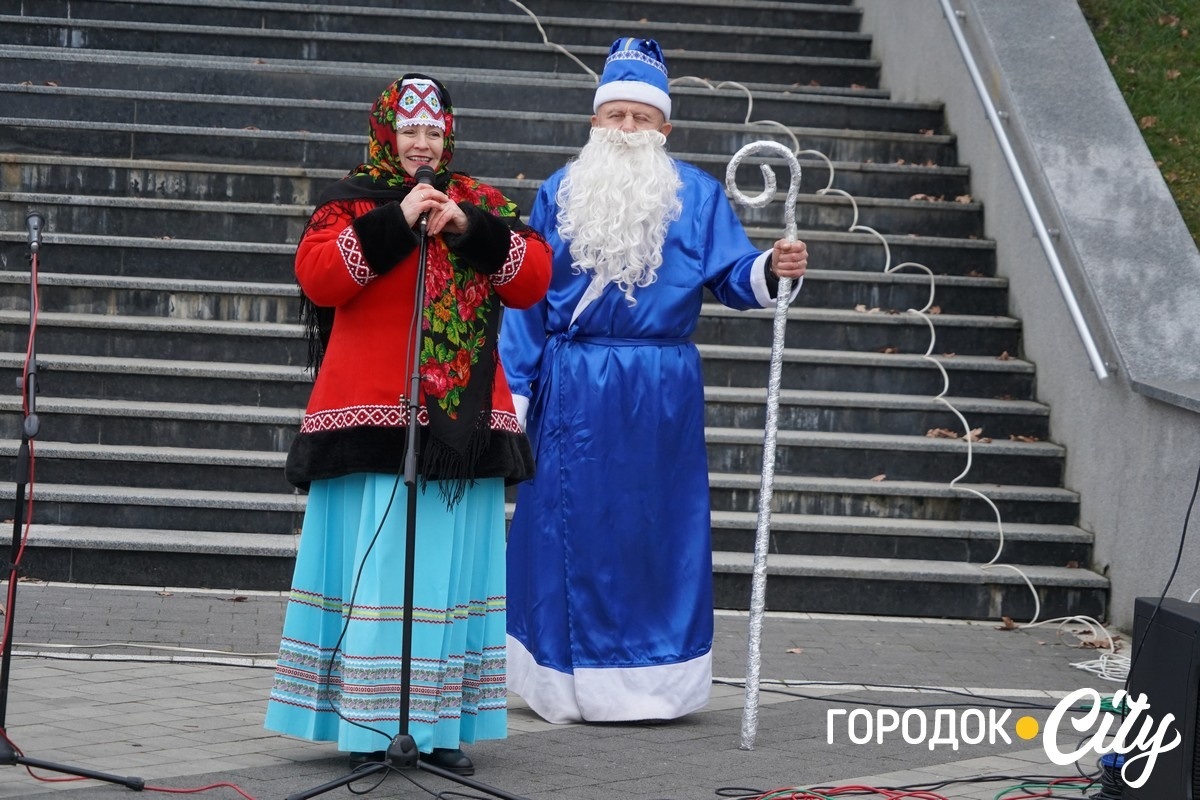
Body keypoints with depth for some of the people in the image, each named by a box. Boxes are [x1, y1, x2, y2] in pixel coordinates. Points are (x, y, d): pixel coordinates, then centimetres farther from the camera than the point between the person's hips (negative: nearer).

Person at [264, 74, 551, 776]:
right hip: (372, 415, -3)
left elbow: (534, 280, 4)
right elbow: (318, 276, -10)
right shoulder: (352, 202, 6)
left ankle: (443, 724, 10)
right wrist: (394, 223, -15)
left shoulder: (482, 203, 14)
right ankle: (367, 724, 0)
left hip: (463, 420, 3)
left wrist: (471, 230, -9)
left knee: (451, 563, 4)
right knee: (373, 560, -5)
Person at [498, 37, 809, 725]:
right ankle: (570, 683, 12)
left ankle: (657, 683, 12)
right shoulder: (561, 193, 7)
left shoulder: (698, 196, 4)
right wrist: (514, 389, 3)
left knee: (660, 527, 4)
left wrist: (772, 270, -27)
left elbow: (732, 275, -4)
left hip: (661, 391, -1)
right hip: (574, 389, 1)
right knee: (574, 528, 3)